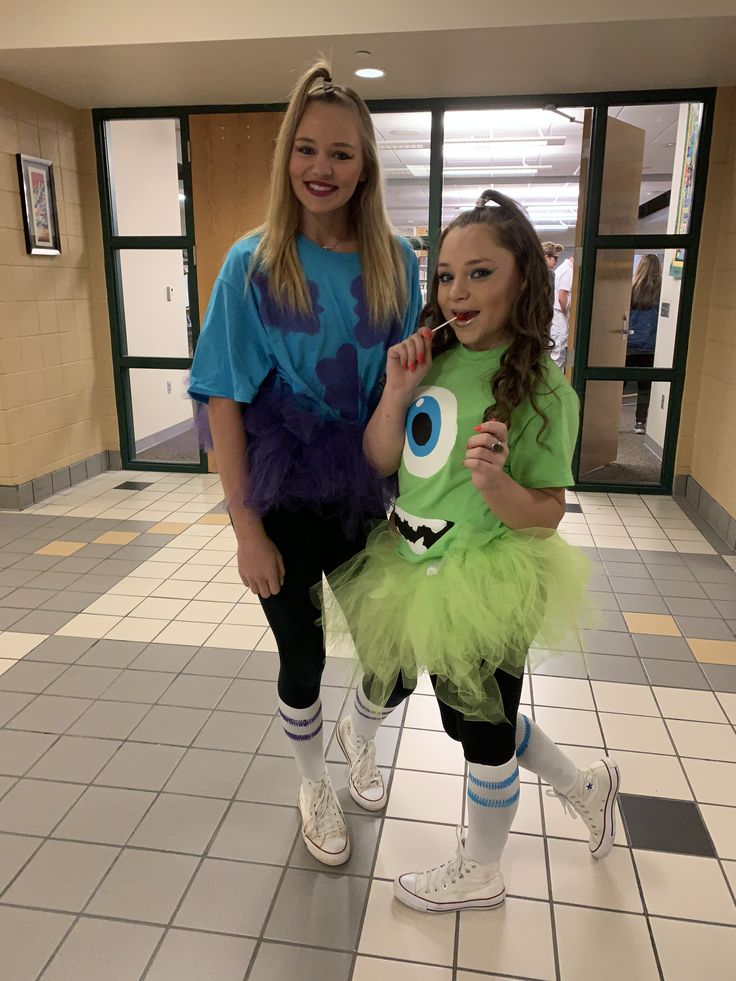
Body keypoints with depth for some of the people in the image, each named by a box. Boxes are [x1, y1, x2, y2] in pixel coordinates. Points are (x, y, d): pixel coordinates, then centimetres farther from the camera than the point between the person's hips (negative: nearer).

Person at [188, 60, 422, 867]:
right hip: (284, 500, -2)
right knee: (302, 653, 11)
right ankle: (314, 788, 41)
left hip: (365, 495, 3)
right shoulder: (253, 263, -10)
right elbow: (224, 400, -11)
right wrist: (246, 527, -13)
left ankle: (360, 736, 51)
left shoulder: (395, 262, -2)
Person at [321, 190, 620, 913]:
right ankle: (585, 787, 50)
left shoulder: (538, 385, -17)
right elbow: (378, 461, 2)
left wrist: (496, 483, -34)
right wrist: (398, 391, -13)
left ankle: (478, 873, 42)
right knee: (485, 716, 25)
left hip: (484, 587, -7)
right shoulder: (436, 357, 0)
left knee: (483, 733, 15)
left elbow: (547, 514, -15)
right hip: (420, 574, 7)